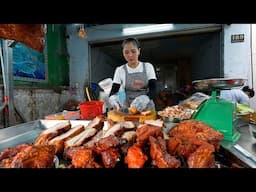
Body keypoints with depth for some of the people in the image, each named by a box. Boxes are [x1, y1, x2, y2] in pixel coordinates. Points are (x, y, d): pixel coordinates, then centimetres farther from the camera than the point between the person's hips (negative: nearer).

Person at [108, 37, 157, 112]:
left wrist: (145, 98, -26)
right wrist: (113, 98, -24)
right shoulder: (120, 70, 5)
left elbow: (153, 90, -4)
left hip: (147, 108, 0)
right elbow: (113, 91, -1)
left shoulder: (148, 66, 4)